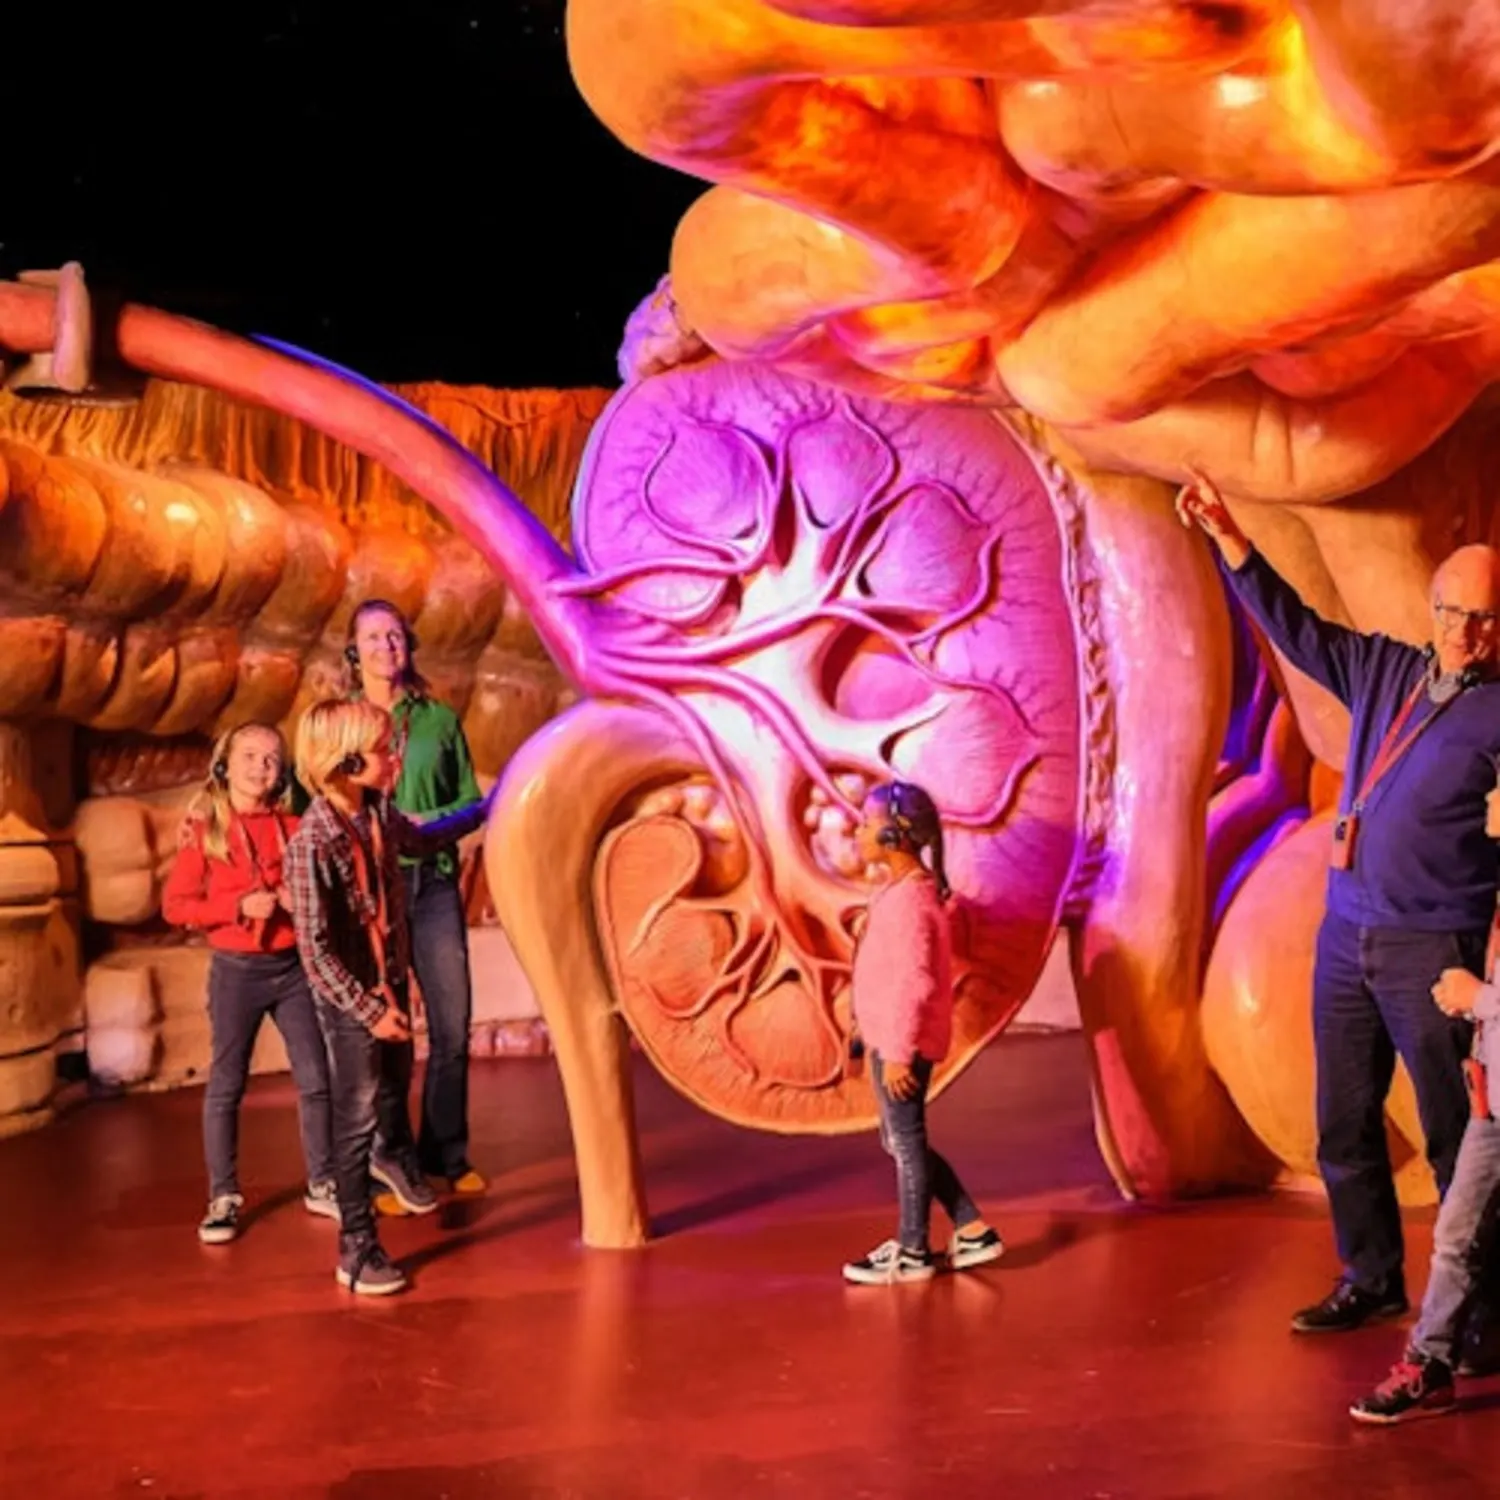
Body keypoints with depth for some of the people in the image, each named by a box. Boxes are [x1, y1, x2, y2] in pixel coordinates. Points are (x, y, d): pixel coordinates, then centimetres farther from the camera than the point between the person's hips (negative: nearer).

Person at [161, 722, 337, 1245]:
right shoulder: (203, 829, -4)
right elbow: (175, 905, -7)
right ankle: (223, 1198, 15)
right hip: (236, 970, -2)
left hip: (294, 966, 3)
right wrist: (240, 906, -18)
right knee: (226, 1085, 5)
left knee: (316, 1079, 5)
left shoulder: (292, 829, 3)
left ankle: (322, 1185, 19)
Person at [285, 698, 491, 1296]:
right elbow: (314, 949, -25)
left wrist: (485, 809, 21)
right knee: (357, 1116, 2)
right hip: (350, 997, -7)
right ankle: (356, 1247, 14)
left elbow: (419, 839, 20)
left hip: (392, 978, 7)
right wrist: (369, 1009, -24)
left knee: (397, 1078, 29)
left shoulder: (376, 811, -5)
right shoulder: (312, 842, -28)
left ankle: (394, 1156, 58)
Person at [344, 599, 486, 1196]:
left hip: (434, 882, 2)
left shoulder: (440, 720, 9)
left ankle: (446, 1152, 18)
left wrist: (431, 822, -9)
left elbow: (471, 800, 9)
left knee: (453, 1022, 3)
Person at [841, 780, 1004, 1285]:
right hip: (889, 1038, 10)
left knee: (906, 1143, 4)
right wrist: (871, 1034, 20)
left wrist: (898, 1051, -22)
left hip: (902, 1043, -10)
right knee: (902, 1142, 18)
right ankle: (973, 1230, 24)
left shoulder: (907, 899, -20)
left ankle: (911, 1252, 18)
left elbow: (913, 981, -24)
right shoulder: (904, 889, 10)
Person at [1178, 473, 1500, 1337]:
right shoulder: (1385, 671, 9)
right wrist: (1227, 536, 10)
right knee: (1344, 1127, 13)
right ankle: (1372, 1281, 27)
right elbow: (1294, 625, 14)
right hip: (1345, 936, 6)